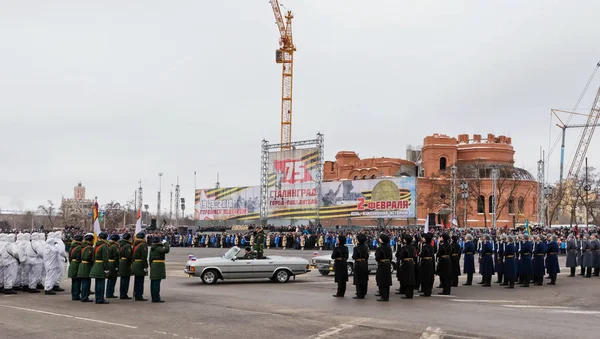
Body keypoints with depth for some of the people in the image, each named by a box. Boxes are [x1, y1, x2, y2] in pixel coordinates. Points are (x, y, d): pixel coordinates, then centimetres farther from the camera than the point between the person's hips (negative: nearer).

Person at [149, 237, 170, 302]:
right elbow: (166, 250, -30)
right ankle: (156, 298, -10)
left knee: (153, 282, 9)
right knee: (157, 283, -9)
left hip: (153, 265, 9)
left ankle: (154, 298, 13)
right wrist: (166, 243, -13)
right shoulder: (159, 248, -14)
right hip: (159, 265, -9)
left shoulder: (152, 249, 13)